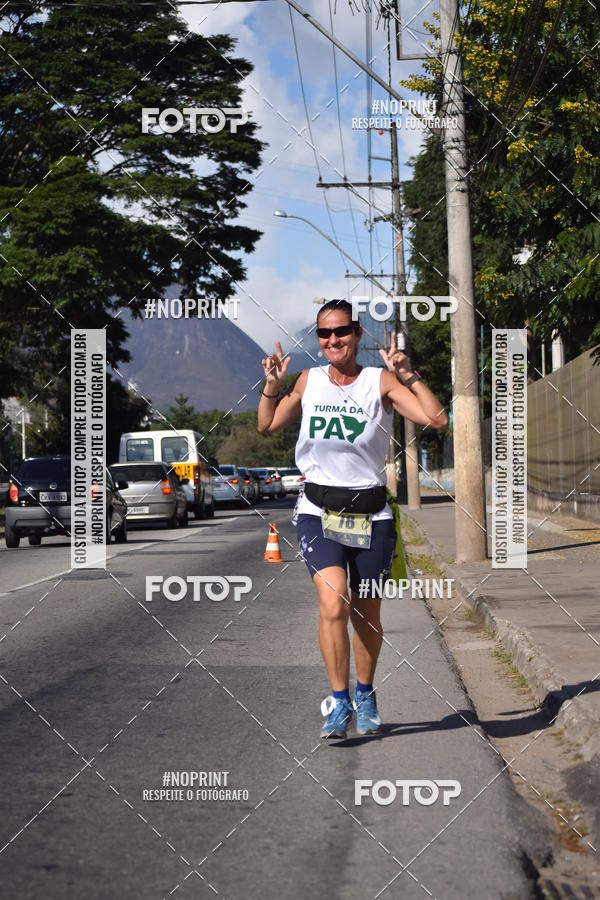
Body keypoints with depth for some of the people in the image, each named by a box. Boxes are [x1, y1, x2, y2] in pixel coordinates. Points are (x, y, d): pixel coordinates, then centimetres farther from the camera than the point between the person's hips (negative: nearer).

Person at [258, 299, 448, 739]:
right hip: (319, 512, 1)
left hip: (371, 515, 0)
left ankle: (365, 693, 34)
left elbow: (436, 419, -13)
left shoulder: (380, 381, -3)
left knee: (367, 614, 10)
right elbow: (268, 426, 19)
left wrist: (408, 374, -19)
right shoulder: (309, 380, 5)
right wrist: (272, 384, 4)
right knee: (333, 604, -18)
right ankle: (339, 700, -5)